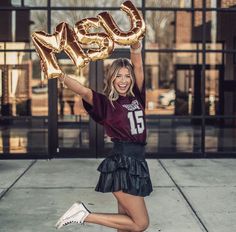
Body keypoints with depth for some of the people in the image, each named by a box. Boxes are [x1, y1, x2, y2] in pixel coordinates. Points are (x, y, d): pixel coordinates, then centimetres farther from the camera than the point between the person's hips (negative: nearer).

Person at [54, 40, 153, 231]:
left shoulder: (137, 97, 10)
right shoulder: (106, 103, -6)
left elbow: (138, 67, 3)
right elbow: (84, 91, -22)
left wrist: (136, 46, -11)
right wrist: (60, 76, -37)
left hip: (136, 163, 7)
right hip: (122, 165, -7)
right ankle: (84, 215, 0)